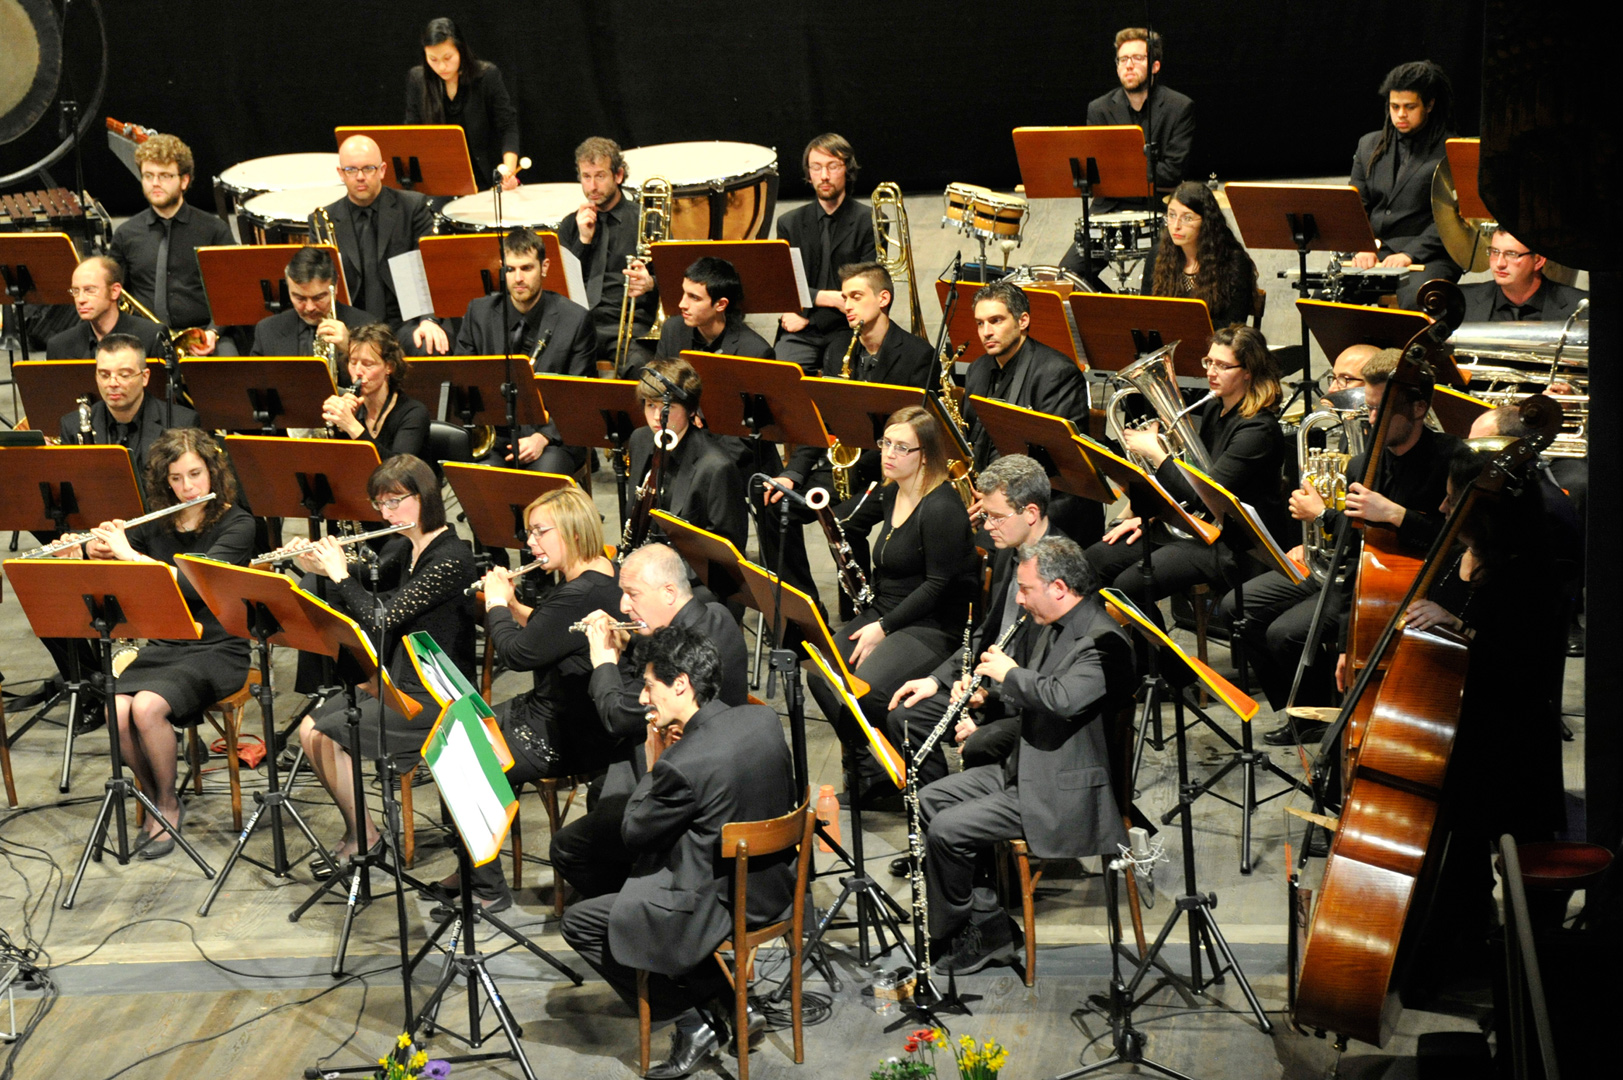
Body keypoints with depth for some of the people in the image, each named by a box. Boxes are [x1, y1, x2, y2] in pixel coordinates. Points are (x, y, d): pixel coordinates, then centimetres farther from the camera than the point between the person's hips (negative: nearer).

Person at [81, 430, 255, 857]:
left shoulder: (237, 525, -8)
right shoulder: (155, 525, 8)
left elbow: (195, 584, -23)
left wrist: (128, 553, -23)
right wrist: (98, 553, -9)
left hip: (216, 650, -5)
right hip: (162, 646, 5)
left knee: (147, 707, -29)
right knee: (116, 711, -24)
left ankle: (169, 805, -5)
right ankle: (153, 799, 1)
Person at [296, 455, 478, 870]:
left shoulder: (451, 557, -20)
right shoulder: (400, 549, 8)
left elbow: (382, 618, -26)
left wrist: (341, 574, -14)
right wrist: (325, 569, 2)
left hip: (434, 697, -9)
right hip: (396, 681, 9)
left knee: (325, 735, -14)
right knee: (309, 728, -2)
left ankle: (364, 838, 2)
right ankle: (357, 832, 8)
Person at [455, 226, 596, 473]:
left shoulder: (575, 319, -2)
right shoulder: (479, 313, 7)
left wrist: (542, 437, -17)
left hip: (552, 436, -1)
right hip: (492, 433, 1)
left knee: (547, 471, -34)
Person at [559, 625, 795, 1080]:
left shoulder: (682, 764, -28)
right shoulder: (764, 719, -5)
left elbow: (633, 833, -13)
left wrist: (653, 763, -3)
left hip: (726, 905, -8)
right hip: (776, 881, 8)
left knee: (579, 923, 6)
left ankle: (691, 1019, 7)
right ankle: (720, 996, 26)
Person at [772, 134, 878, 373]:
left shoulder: (871, 222, 3)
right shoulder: (789, 223, 14)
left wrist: (807, 314, -7)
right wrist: (830, 298, -12)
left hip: (847, 329, -2)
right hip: (801, 334, 2)